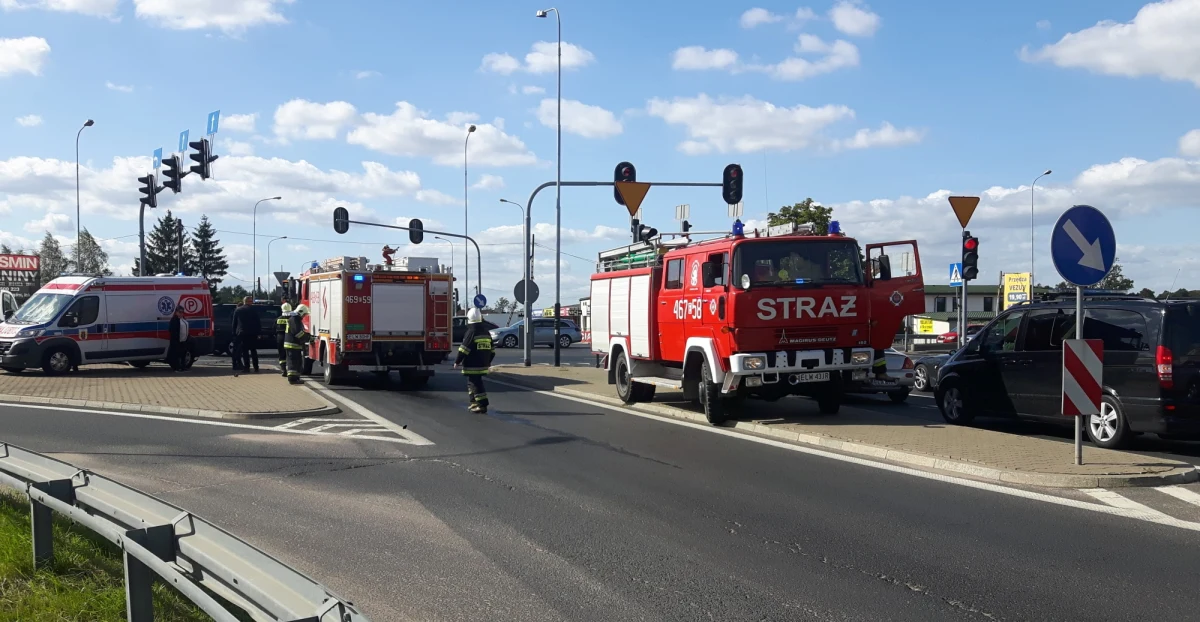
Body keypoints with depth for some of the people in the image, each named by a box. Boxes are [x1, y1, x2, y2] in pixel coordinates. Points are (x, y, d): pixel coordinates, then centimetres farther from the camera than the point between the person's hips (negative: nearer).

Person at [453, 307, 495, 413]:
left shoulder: (470, 333, -13)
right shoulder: (486, 333, 11)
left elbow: (463, 349, -15)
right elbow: (492, 350, 18)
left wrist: (457, 361, -6)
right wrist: (488, 361, 31)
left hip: (472, 366, -8)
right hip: (483, 364, 8)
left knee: (476, 385, -6)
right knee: (472, 383, 21)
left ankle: (482, 405, -9)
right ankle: (474, 403, 25)